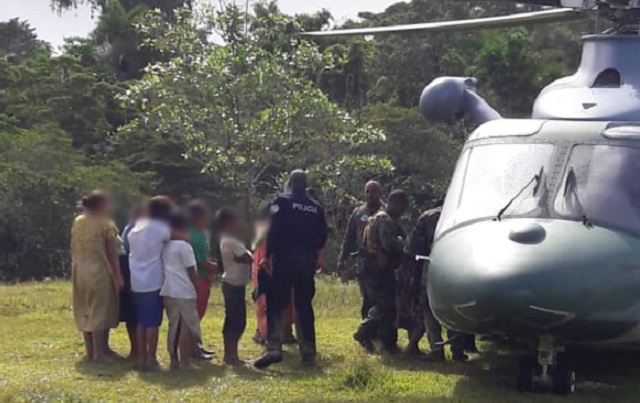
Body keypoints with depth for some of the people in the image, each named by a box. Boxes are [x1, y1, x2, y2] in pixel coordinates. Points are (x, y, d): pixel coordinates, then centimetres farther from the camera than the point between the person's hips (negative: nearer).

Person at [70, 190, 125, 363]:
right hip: (99, 272, -6)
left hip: (80, 272, 6)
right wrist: (118, 275, -4)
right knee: (99, 312, -1)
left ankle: (90, 352, 17)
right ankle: (99, 353, 0)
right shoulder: (105, 224, -10)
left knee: (85, 312, 12)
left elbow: (73, 249, 10)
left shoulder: (77, 222, 7)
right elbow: (112, 253, -9)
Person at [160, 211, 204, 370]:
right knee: (187, 327, -2)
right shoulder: (184, 246, -10)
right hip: (184, 292, -8)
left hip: (168, 291, 8)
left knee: (174, 326, 14)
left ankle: (174, 360, 16)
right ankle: (185, 362, -3)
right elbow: (190, 271, -9)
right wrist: (197, 289, -1)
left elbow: (166, 267, 14)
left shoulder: (165, 246, 11)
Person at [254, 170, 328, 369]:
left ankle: (273, 348, -17)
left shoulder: (282, 202, -5)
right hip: (307, 263, 4)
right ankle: (308, 352, 10)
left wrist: (268, 256, -6)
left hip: (284, 262, -4)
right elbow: (322, 237, 14)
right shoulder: (316, 207, 9)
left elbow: (274, 231, -12)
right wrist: (318, 259, 29)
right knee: (304, 307, 11)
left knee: (275, 305, -2)